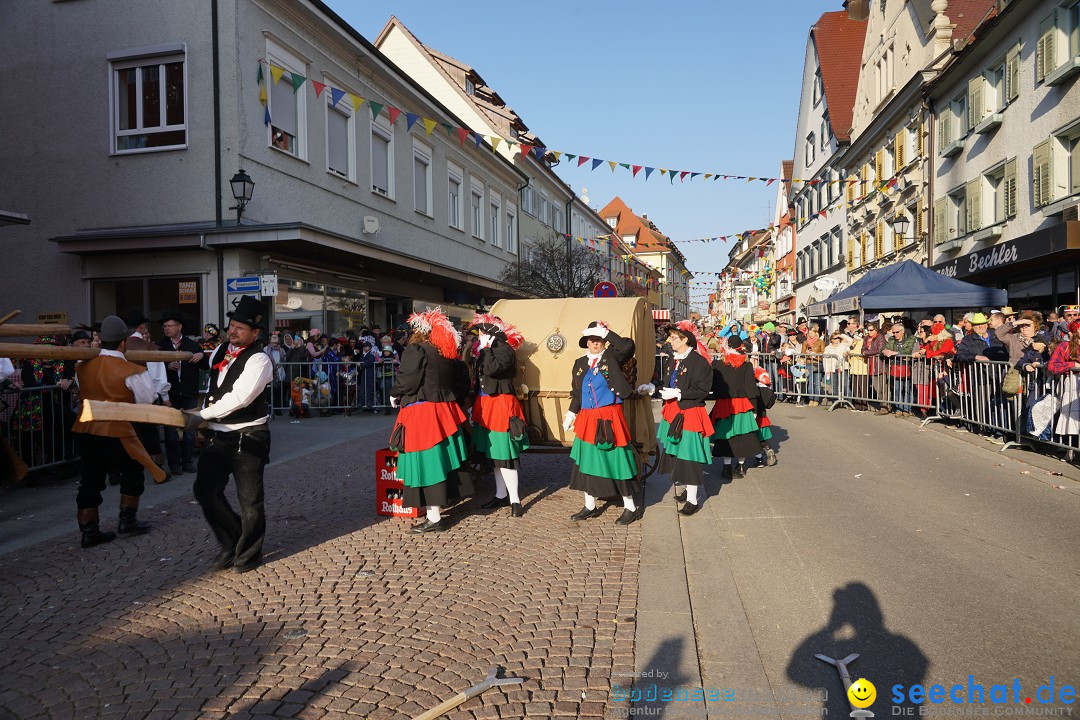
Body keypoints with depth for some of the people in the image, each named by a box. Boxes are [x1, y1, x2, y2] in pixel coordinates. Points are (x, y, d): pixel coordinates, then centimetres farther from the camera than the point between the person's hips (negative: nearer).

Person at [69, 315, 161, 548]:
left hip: (86, 429, 5)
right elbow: (148, 400, -7)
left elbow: (82, 389, 17)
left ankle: (88, 531, 13)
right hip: (115, 431, -5)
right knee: (133, 472, 16)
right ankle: (127, 520, 18)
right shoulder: (132, 372, -15)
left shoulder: (83, 366, 1)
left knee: (90, 480, 11)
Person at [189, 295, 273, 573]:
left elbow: (239, 397, -24)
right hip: (218, 435, 7)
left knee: (249, 498, 2)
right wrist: (205, 420, 10)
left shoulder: (258, 360, -15)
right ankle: (231, 542, 26)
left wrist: (202, 415, -21)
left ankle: (248, 554, 20)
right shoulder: (219, 352, 9)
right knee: (205, 489, 7)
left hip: (247, 436, -7)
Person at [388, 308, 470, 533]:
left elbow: (406, 380, -15)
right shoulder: (443, 354, 11)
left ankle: (434, 519, 0)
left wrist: (394, 395, 2)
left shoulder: (415, 350, -11)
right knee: (438, 462, 14)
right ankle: (436, 510, 25)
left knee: (425, 464, -3)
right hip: (443, 411, 8)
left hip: (421, 413, -8)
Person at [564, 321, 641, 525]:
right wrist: (570, 413, 11)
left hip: (609, 418, -5)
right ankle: (590, 506, 25)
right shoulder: (580, 363, 12)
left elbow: (628, 346, -23)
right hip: (587, 419, 5)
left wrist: (605, 331, -20)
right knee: (587, 461, 10)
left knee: (616, 459, -1)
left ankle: (630, 507, 12)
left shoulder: (612, 358, -3)